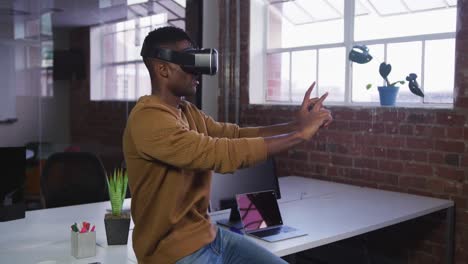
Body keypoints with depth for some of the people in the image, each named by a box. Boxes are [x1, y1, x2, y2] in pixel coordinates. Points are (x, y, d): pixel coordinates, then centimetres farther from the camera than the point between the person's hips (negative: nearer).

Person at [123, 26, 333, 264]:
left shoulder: (188, 112, 9)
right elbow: (222, 153, -27)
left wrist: (296, 125, -10)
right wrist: (300, 134, -21)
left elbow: (237, 135, 4)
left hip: (209, 235, 8)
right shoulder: (147, 119, -21)